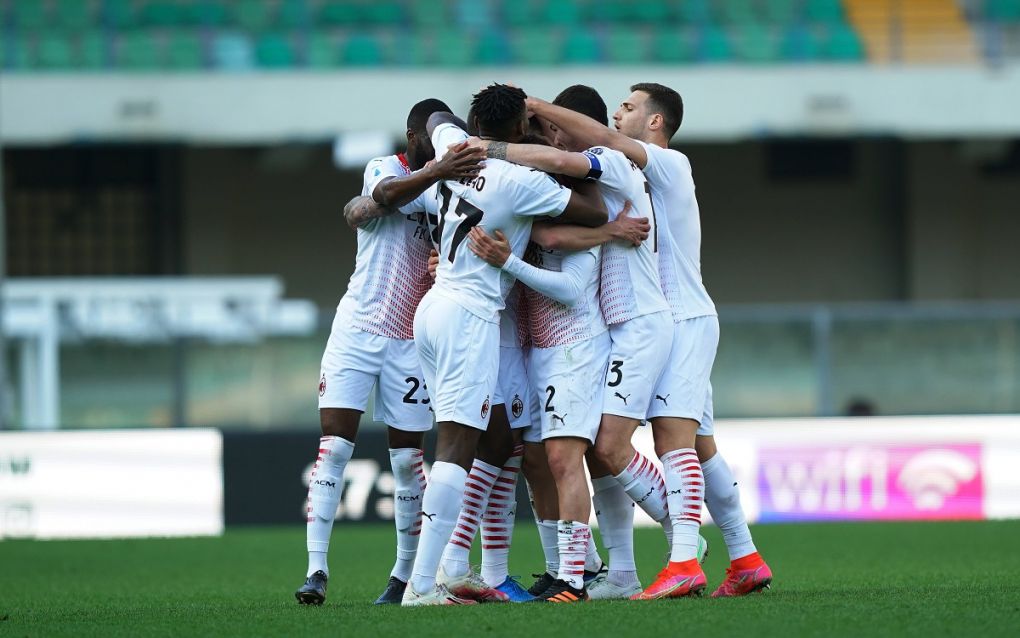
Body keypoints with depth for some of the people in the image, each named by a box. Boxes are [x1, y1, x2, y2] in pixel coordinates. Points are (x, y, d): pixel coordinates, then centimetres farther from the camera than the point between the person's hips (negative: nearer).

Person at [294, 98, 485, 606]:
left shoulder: (452, 187, 6)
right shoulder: (383, 169, -5)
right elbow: (387, 194, -29)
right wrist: (436, 172, -49)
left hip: (410, 341, 2)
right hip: (357, 331, -2)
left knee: (408, 458, 2)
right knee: (334, 446, -8)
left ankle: (406, 574, 11)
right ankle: (316, 569, -9)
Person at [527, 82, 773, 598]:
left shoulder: (671, 164, -7)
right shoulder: (636, 177, 21)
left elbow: (603, 138, -19)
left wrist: (535, 106, -18)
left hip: (685, 319, -10)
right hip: (665, 324, 10)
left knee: (673, 436, -19)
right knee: (699, 446, 10)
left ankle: (682, 563, -28)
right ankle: (745, 560, 13)